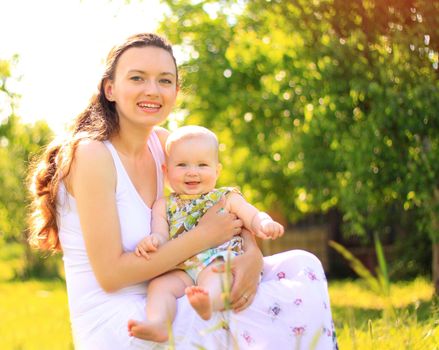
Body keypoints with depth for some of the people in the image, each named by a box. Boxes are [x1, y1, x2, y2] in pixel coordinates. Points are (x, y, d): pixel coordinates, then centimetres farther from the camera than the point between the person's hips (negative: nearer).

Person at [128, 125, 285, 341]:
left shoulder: (227, 198, 16)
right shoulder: (164, 206, 20)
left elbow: (253, 216, 5)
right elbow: (160, 236, 8)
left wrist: (265, 225, -19)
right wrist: (153, 240, -17)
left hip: (220, 264, -2)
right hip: (180, 270, 3)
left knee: (214, 275, -36)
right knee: (159, 284, -26)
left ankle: (209, 301, -66)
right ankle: (157, 324, -48)